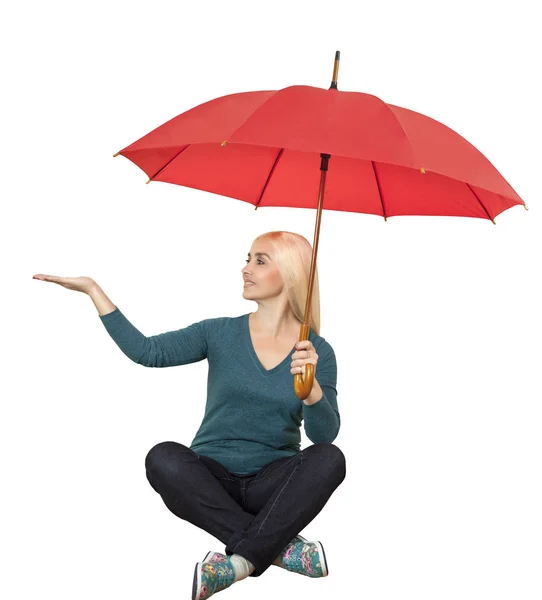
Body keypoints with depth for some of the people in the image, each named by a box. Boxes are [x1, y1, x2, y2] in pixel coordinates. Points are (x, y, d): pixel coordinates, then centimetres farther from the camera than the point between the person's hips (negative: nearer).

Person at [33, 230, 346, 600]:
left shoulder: (318, 351, -2)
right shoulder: (221, 333, 2)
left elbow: (325, 434, -12)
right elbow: (147, 351, -7)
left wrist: (311, 387, -32)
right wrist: (94, 290, -9)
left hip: (273, 484, -1)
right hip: (213, 480, 1)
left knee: (329, 459, -30)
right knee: (164, 458, -31)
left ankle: (240, 560, -31)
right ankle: (280, 547, -27)